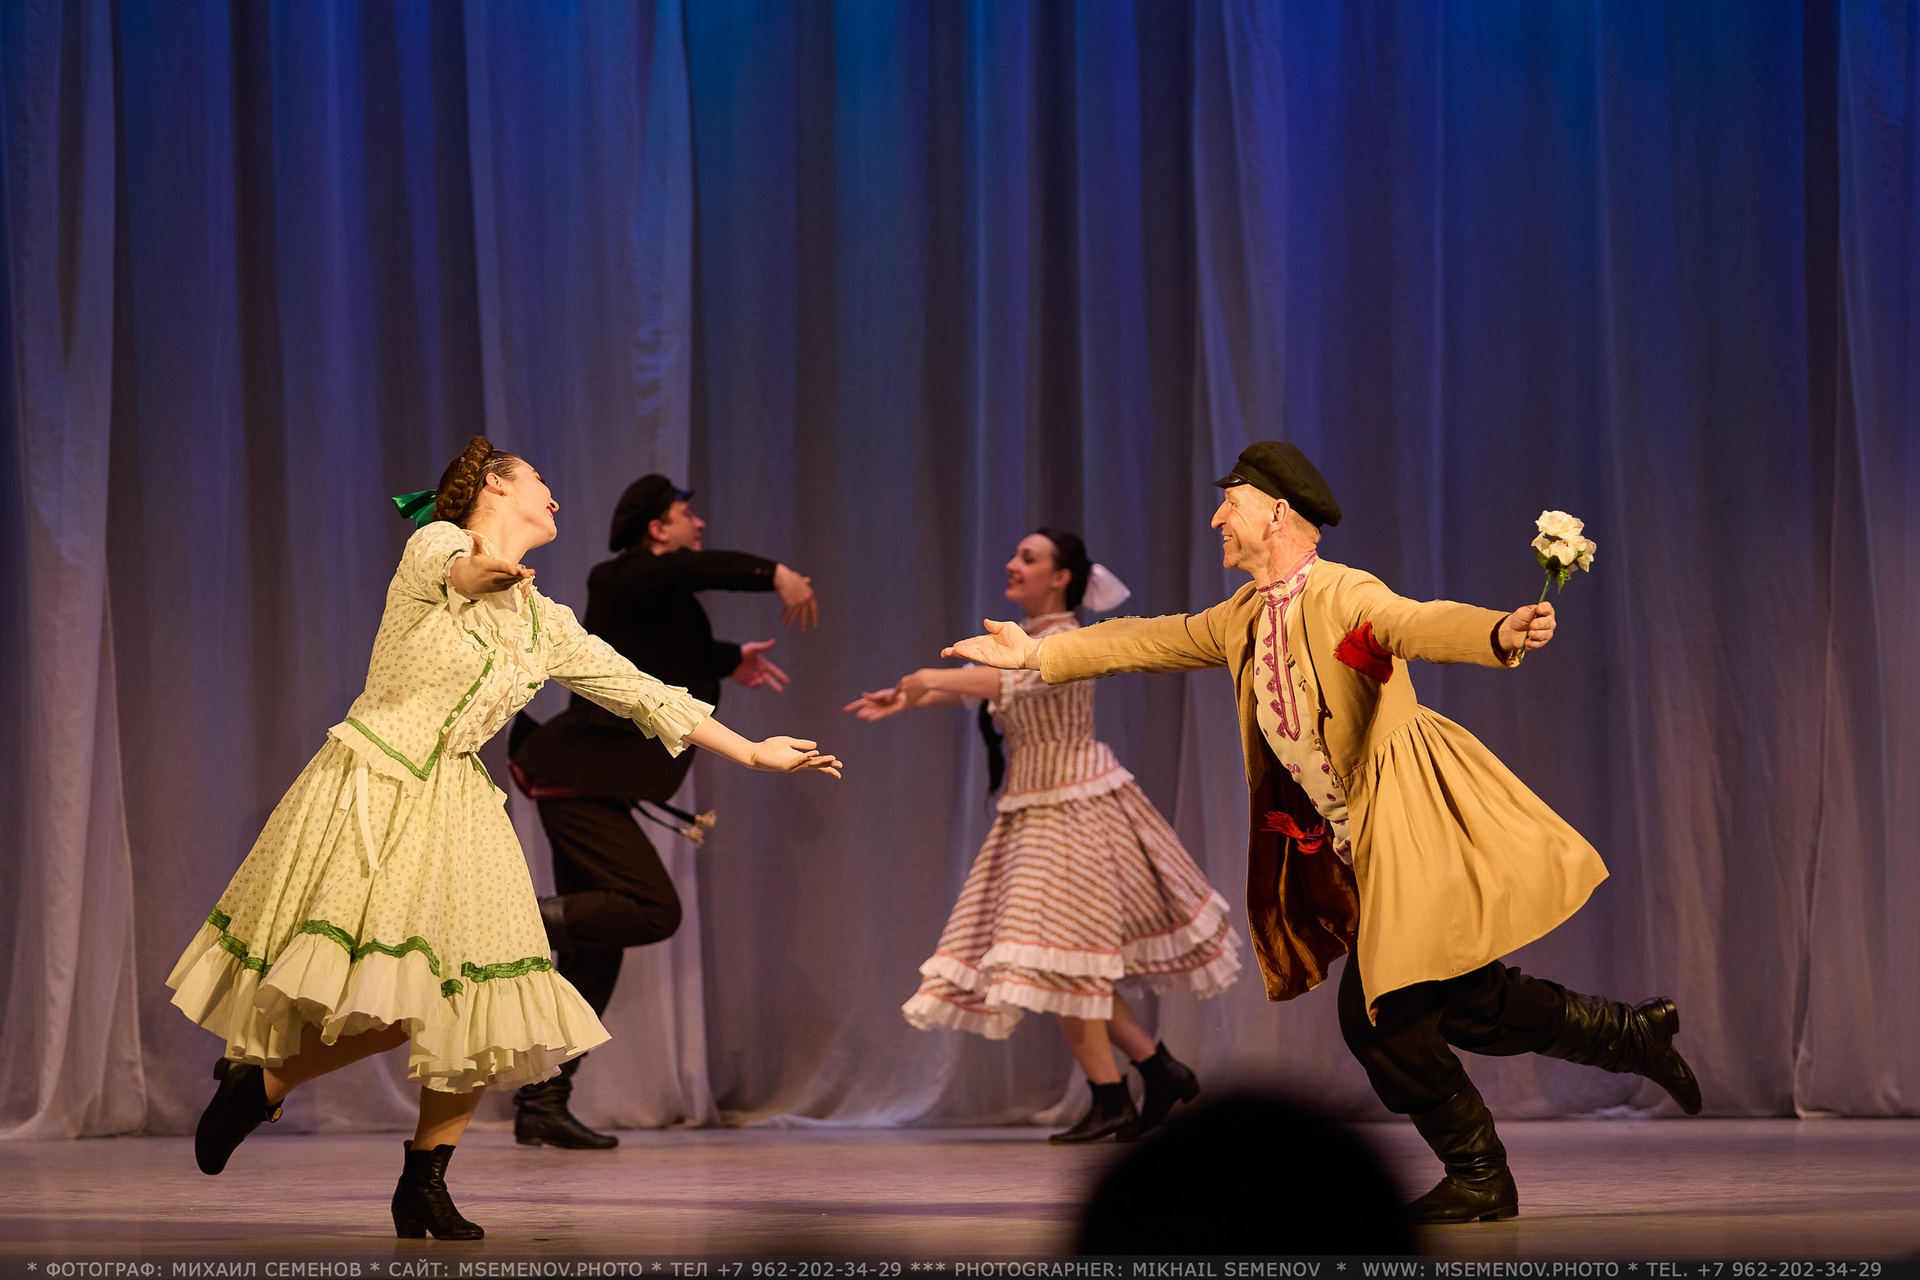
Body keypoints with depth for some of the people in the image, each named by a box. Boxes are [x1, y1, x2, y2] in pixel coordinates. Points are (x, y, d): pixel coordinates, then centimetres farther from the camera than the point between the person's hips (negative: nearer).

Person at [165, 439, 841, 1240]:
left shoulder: (544, 624, 15)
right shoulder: (437, 544, -3)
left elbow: (640, 691, 20)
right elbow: (449, 569, -28)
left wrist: (754, 754, 20)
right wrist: (488, 572, -54)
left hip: (451, 809, 6)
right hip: (371, 787, -6)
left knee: (481, 1005, -6)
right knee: (387, 1000, -16)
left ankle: (424, 1185, 7)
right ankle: (255, 1077, 8)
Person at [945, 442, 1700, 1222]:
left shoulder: (1343, 596, -17)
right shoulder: (1247, 617, 11)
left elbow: (1416, 623, -36)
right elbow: (1156, 642, 24)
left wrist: (1500, 633, -56)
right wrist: (1040, 654, 28)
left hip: (1409, 829, -8)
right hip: (1362, 851, 8)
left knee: (1380, 1017, -8)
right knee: (1468, 1004, 11)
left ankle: (1479, 1179, 5)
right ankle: (1631, 1036, 27)